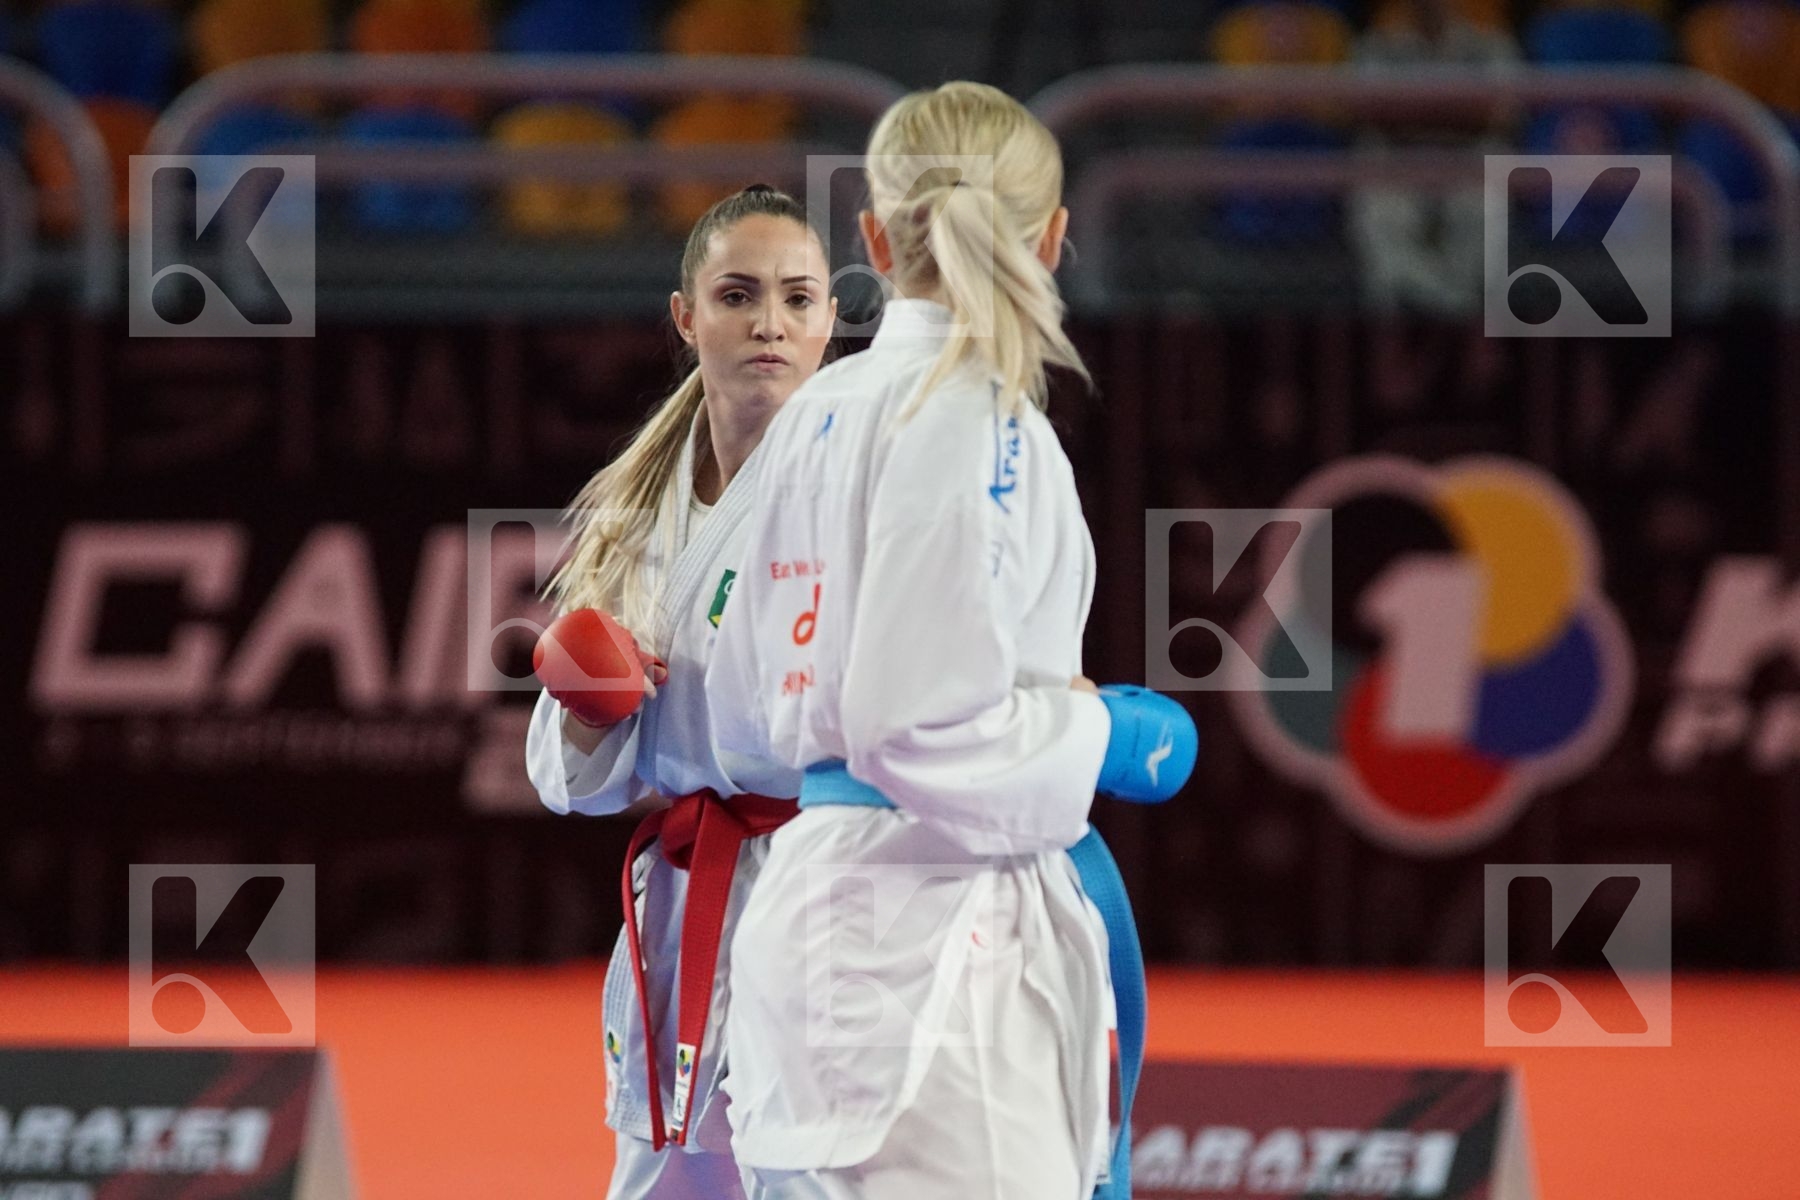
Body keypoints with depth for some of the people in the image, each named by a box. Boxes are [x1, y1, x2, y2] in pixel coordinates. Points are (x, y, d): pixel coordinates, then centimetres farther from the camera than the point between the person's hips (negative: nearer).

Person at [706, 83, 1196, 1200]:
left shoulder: (818, 413, 13)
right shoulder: (975, 416, -12)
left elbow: (748, 702, 21)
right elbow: (917, 725, -19)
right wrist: (1103, 737, -3)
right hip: (927, 938, -9)